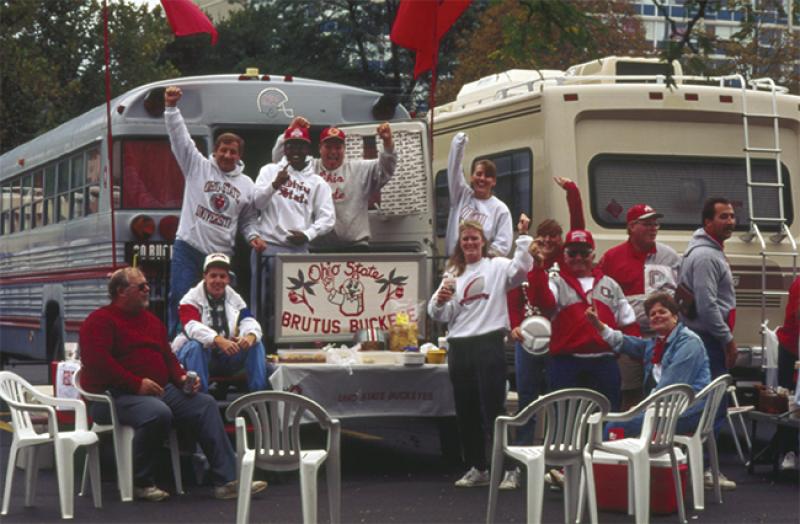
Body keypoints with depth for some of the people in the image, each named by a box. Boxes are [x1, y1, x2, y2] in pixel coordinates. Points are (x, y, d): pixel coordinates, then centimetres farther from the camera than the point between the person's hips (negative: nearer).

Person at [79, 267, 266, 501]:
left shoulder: (151, 320, 22)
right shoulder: (100, 321, -4)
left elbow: (167, 357, 26)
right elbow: (98, 361, -18)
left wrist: (181, 378, 3)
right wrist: (137, 384, -23)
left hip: (160, 390, 8)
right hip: (116, 395, -8)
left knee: (206, 404, -8)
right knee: (158, 413, -37)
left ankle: (227, 482, -14)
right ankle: (141, 483, -18)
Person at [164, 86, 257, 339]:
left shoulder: (246, 185, 12)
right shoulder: (198, 167, 4)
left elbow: (250, 219, 19)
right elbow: (180, 138, -5)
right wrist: (171, 107, -15)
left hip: (221, 254, 2)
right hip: (188, 248, -2)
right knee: (180, 300, -6)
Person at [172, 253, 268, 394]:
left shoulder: (235, 299, 6)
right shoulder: (191, 299, -10)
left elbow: (249, 322, -8)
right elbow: (193, 328, -27)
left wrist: (250, 336, -34)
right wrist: (219, 340, -44)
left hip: (226, 357, 4)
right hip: (195, 353, -4)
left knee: (256, 345, -15)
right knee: (196, 346, -37)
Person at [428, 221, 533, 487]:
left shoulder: (497, 267, 3)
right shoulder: (453, 274, 15)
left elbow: (521, 268, -18)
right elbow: (439, 315, 9)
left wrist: (523, 237, -22)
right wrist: (440, 300, -12)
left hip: (489, 344, -5)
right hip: (459, 347, 5)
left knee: (493, 409, -6)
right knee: (465, 411, 10)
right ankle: (477, 468, 20)